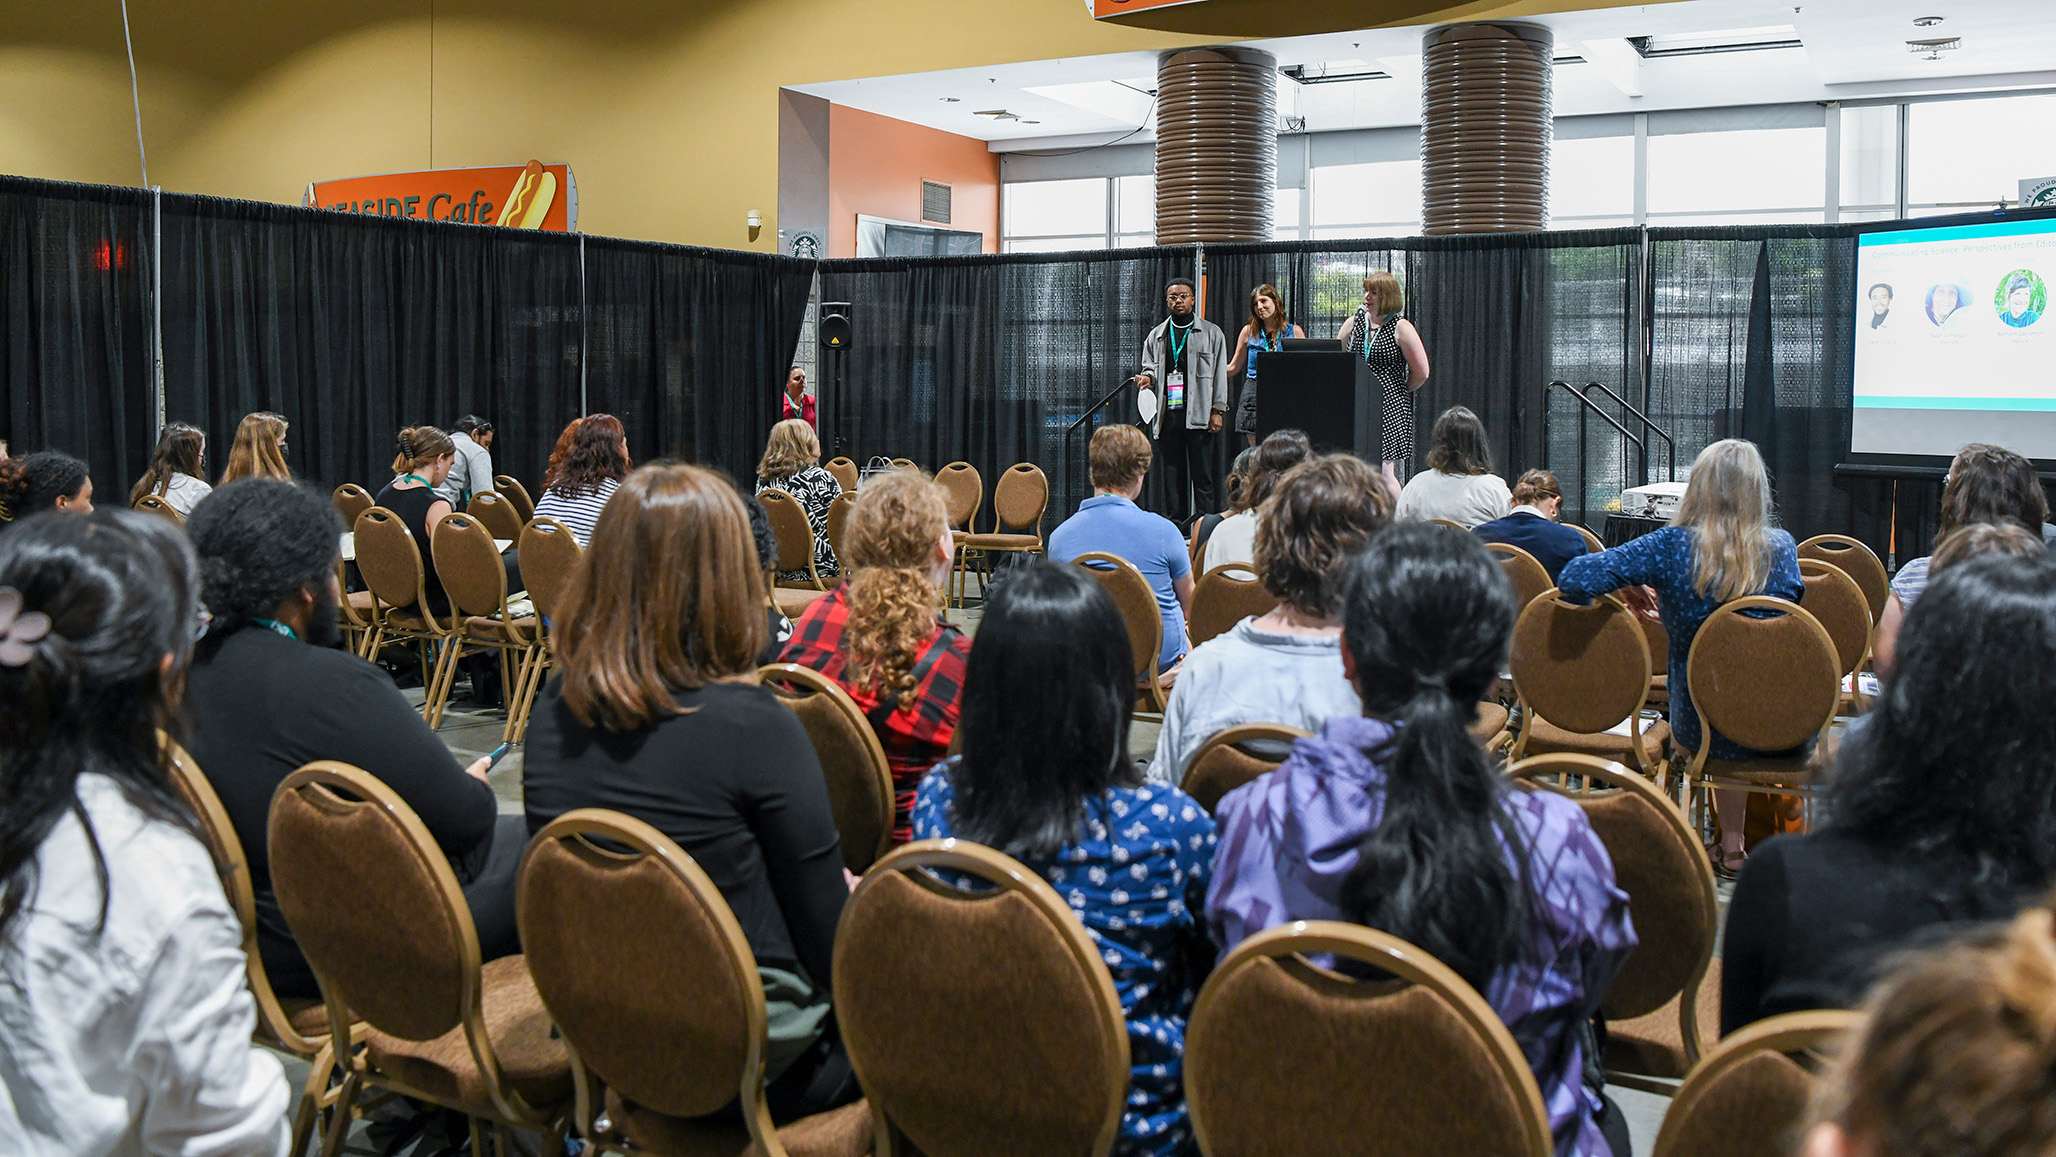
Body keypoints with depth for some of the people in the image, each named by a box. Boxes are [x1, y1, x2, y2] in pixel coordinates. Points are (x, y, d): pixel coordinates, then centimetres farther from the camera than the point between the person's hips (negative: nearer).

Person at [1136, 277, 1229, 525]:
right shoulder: (1156, 335, 17)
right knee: (1172, 472, 6)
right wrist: (1147, 378, -4)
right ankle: (1176, 521, 11)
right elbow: (1150, 367, 21)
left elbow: (1220, 374, 4)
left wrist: (1218, 410, -4)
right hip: (1167, 413, 3)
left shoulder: (1212, 333, 8)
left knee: (1202, 472, -5)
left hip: (1198, 413, -3)